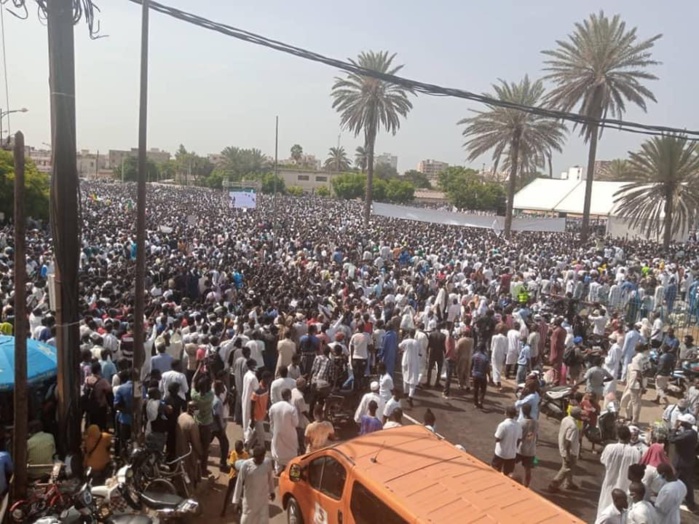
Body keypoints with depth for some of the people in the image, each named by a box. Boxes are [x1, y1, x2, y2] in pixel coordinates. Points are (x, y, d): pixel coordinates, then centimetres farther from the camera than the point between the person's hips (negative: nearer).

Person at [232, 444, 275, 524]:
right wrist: (236, 501, -12)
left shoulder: (268, 463, -11)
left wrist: (271, 491, 18)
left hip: (263, 500, 2)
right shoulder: (246, 465, -20)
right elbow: (239, 483, -14)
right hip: (249, 500, -2)